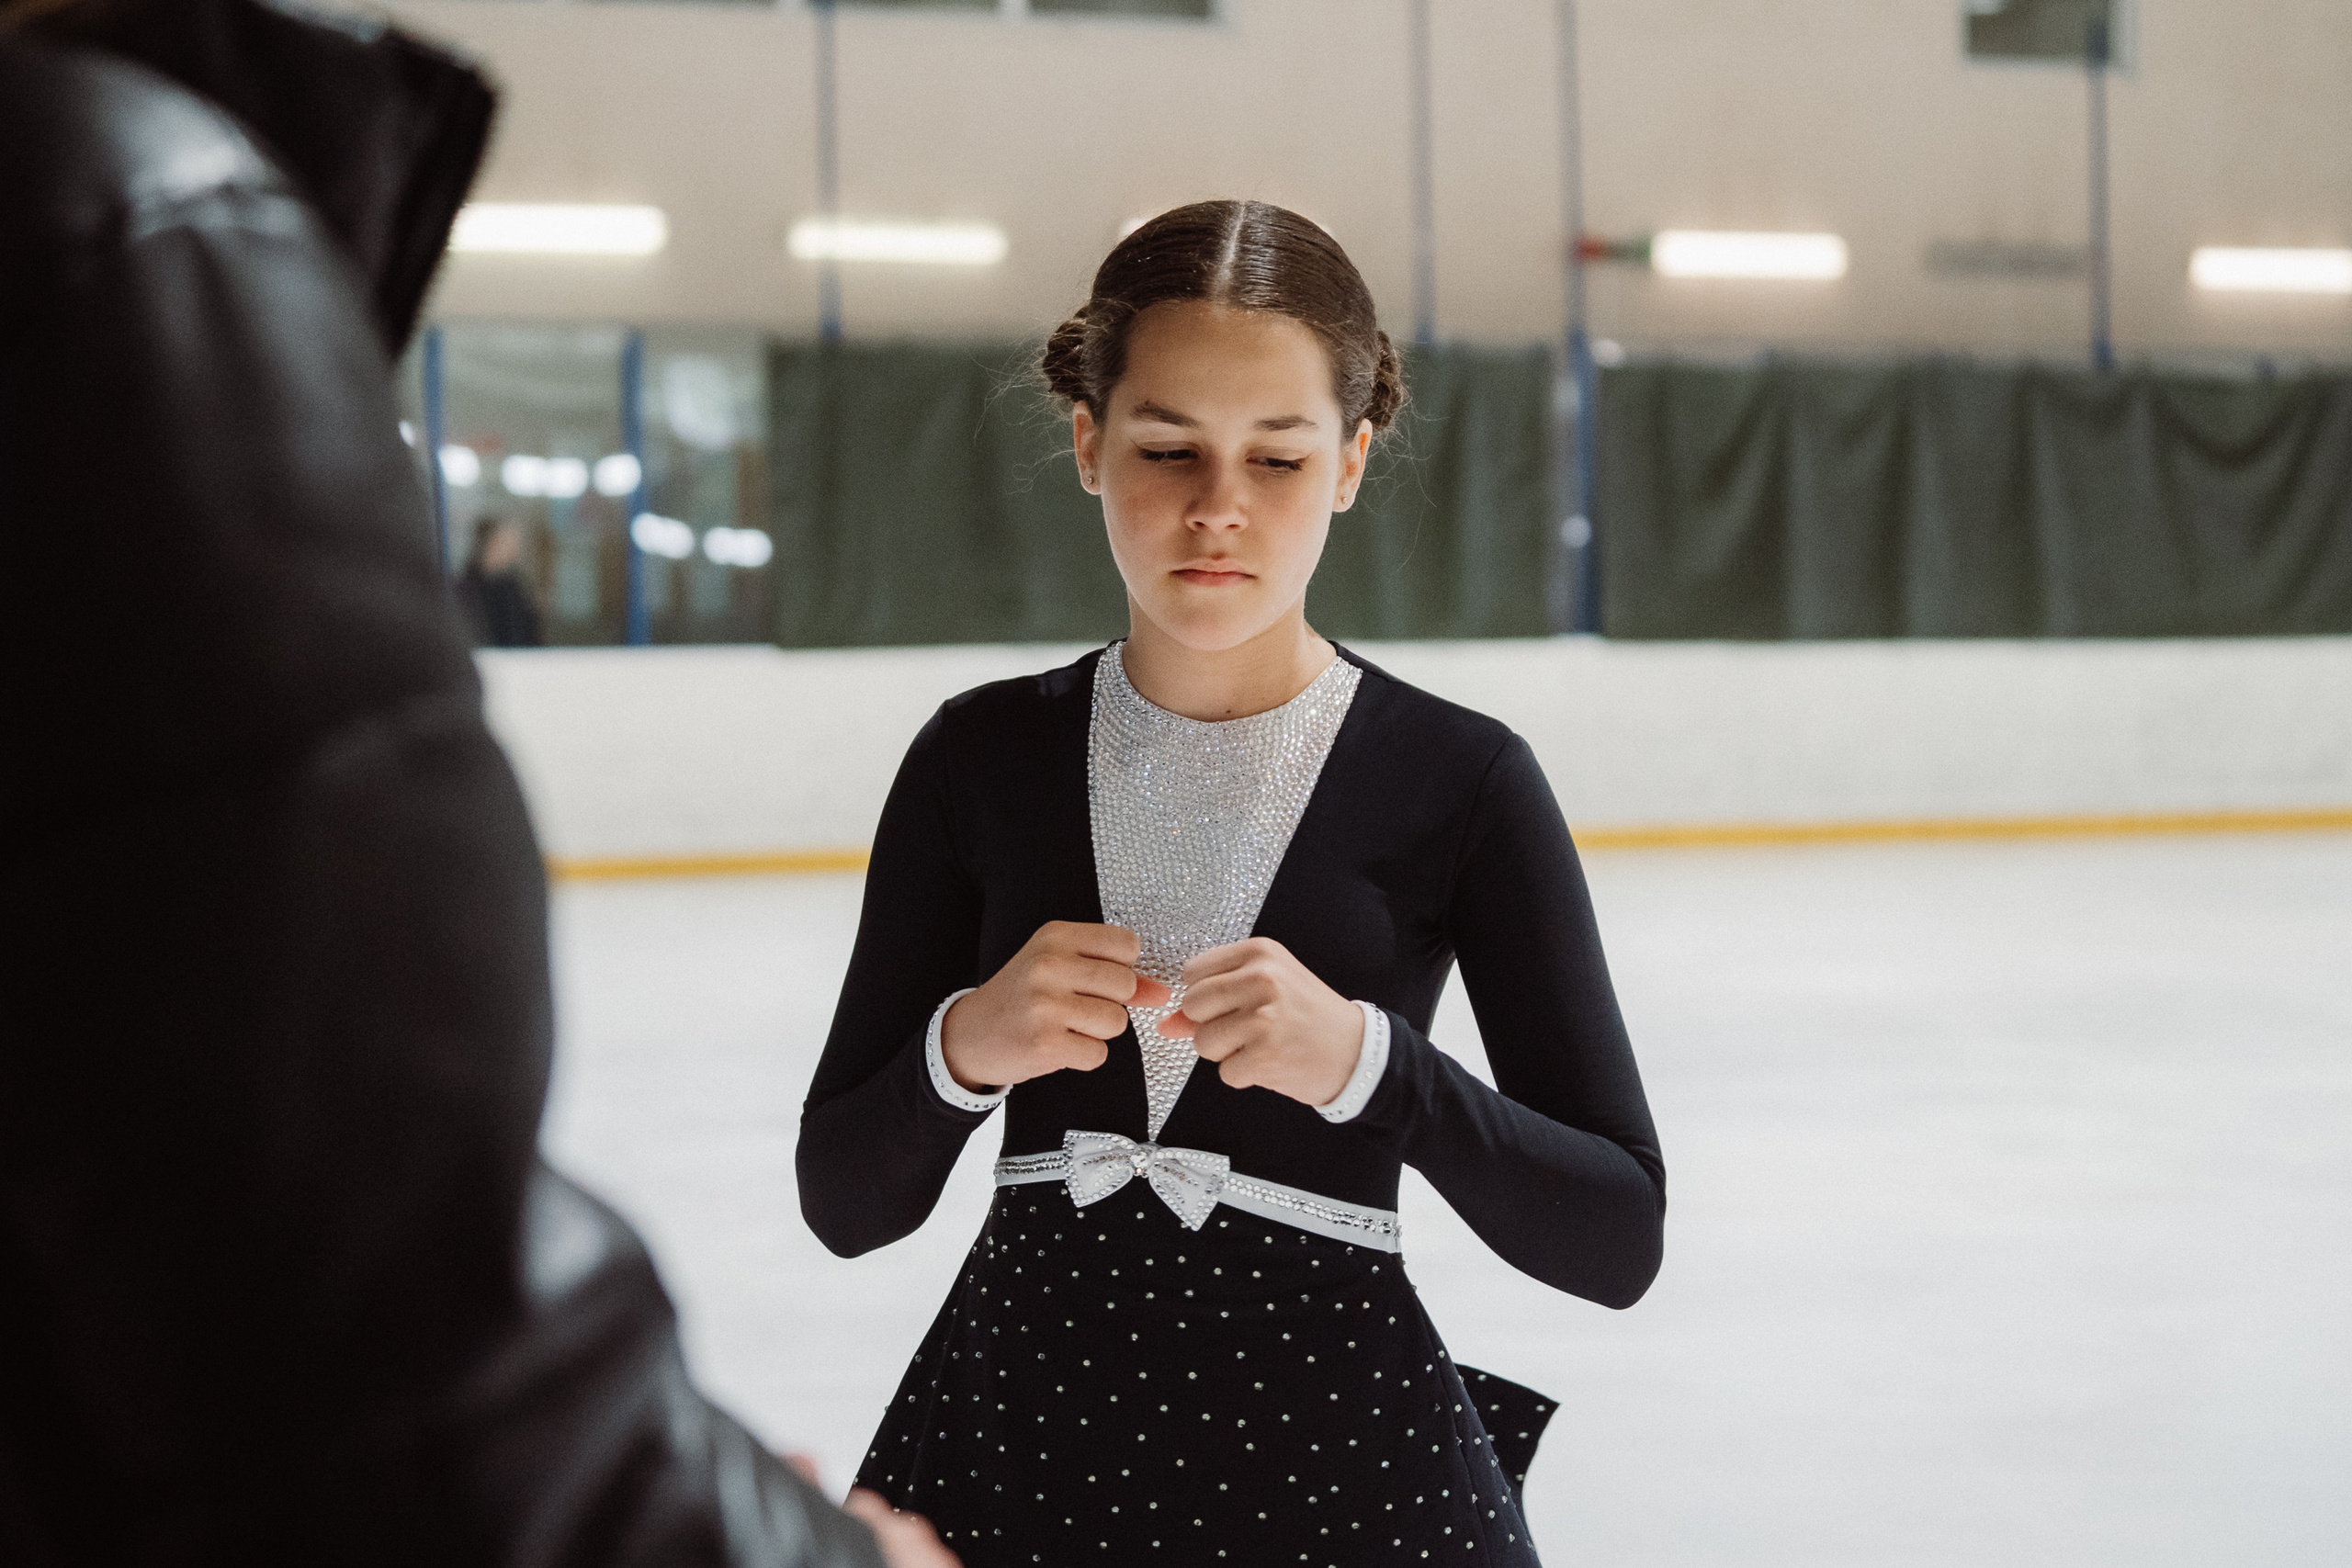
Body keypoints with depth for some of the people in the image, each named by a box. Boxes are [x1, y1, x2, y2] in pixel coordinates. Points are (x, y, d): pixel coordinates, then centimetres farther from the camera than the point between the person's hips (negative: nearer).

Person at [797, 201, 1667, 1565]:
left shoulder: (1460, 782, -6)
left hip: (1338, 1447, -2)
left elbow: (1618, 1241, -9)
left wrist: (1366, 1060, -23)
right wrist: (961, 1051, -17)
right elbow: (845, 1203, 3)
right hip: (1018, 1417, 2)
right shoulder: (983, 759, 0)